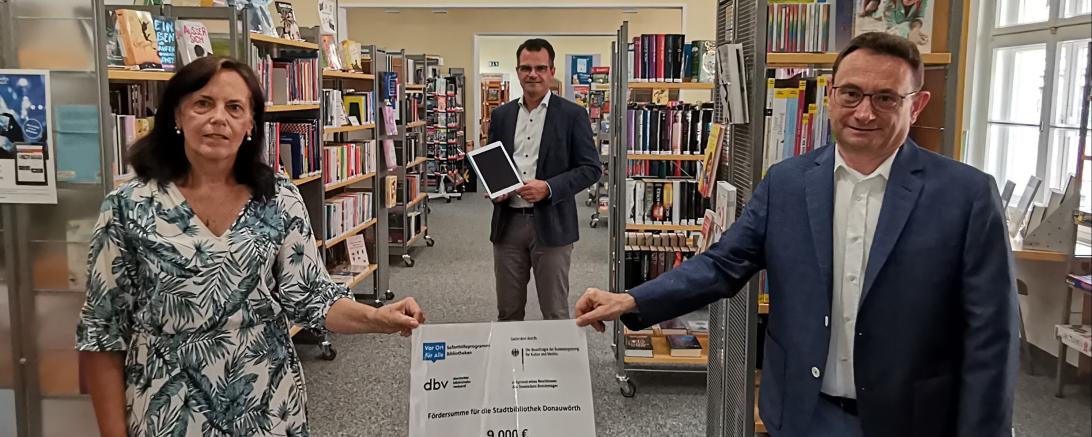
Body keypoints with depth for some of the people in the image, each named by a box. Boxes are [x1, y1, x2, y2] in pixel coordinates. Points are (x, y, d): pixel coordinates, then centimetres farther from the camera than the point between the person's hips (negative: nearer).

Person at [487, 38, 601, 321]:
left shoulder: (572, 115, -2)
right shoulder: (501, 115, 10)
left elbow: (591, 168, -5)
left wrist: (549, 188, -17)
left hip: (551, 224, -3)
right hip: (507, 223, 4)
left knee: (555, 314, 5)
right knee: (508, 312, 12)